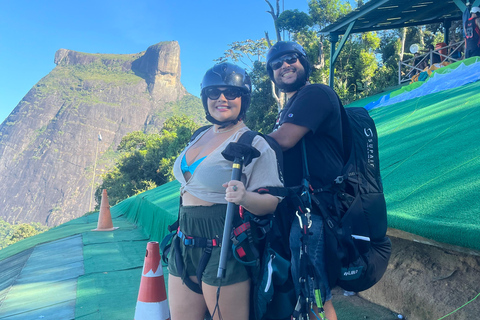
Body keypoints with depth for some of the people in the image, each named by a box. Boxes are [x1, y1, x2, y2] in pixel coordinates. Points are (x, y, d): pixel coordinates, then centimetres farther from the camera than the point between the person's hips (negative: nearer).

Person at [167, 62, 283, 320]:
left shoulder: (254, 144, -12)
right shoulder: (199, 137, 10)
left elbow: (271, 202, -15)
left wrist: (245, 197, -35)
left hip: (224, 248, -7)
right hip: (185, 245, 7)